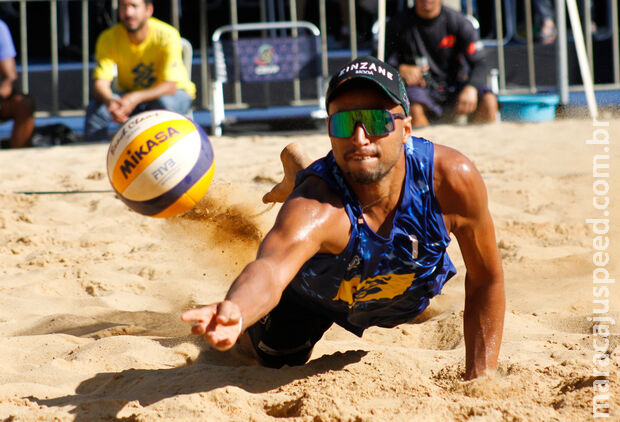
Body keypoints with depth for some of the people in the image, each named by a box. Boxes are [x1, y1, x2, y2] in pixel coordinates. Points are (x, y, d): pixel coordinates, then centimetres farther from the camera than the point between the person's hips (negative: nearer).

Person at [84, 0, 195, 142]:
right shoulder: (108, 38, -16)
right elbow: (100, 83, -21)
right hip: (130, 96, 2)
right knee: (95, 109, -26)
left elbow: (170, 86, -28)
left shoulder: (167, 35, -24)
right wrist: (109, 101, -46)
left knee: (165, 103, -38)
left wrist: (136, 98, -46)